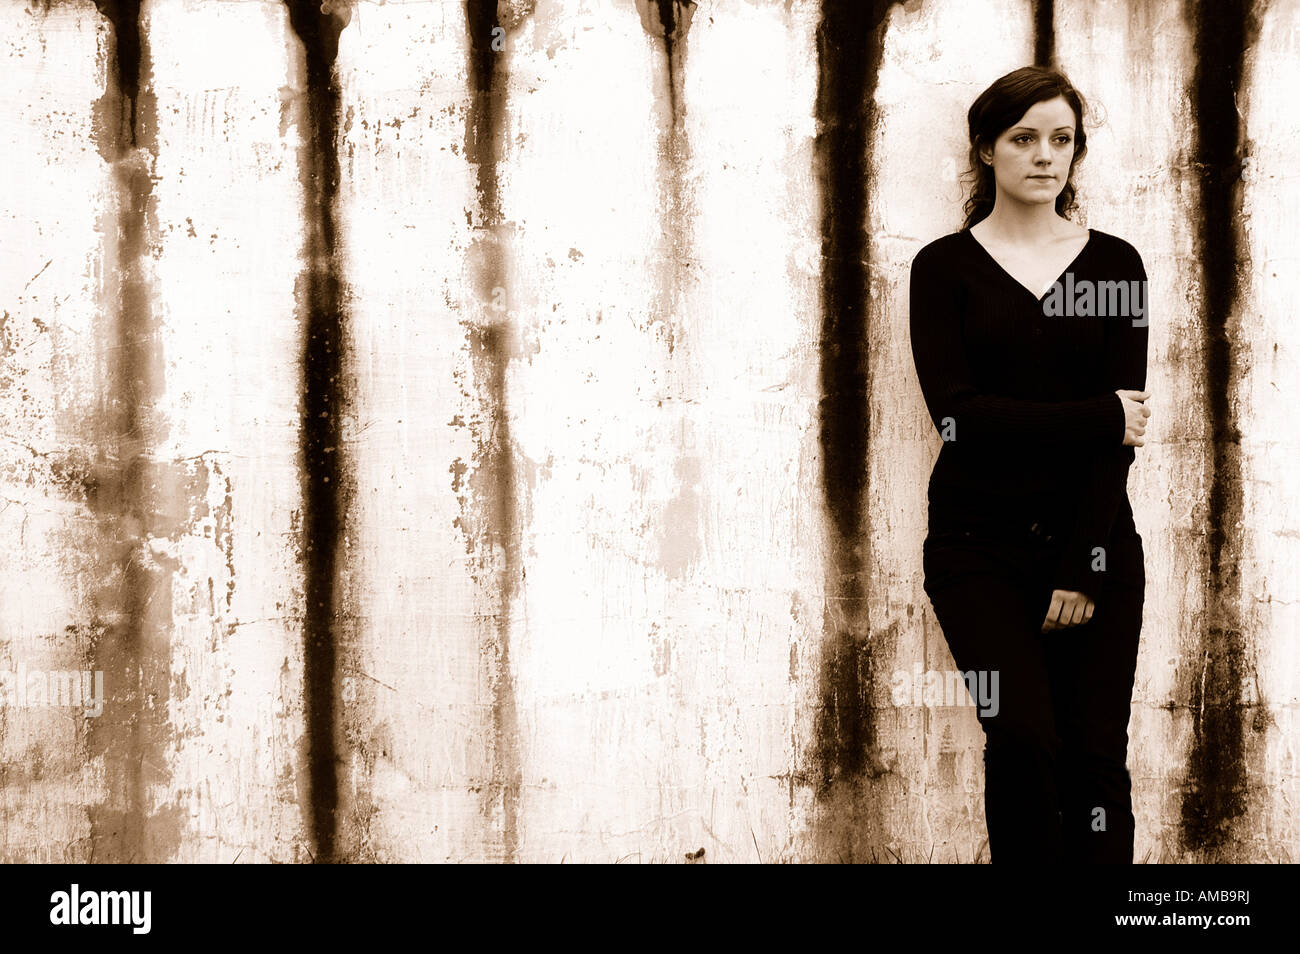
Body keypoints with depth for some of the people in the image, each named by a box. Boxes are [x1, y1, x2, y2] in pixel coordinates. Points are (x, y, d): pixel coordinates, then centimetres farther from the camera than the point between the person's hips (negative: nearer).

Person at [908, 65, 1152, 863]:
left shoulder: (1115, 265, 5)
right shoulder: (945, 268, 1)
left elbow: (1125, 423, -2)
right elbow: (957, 414, -12)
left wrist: (1080, 570, -10)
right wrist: (1100, 417, -12)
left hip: (1095, 544, 2)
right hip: (980, 547, -2)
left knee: (1095, 756, 0)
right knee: (1023, 738, -15)